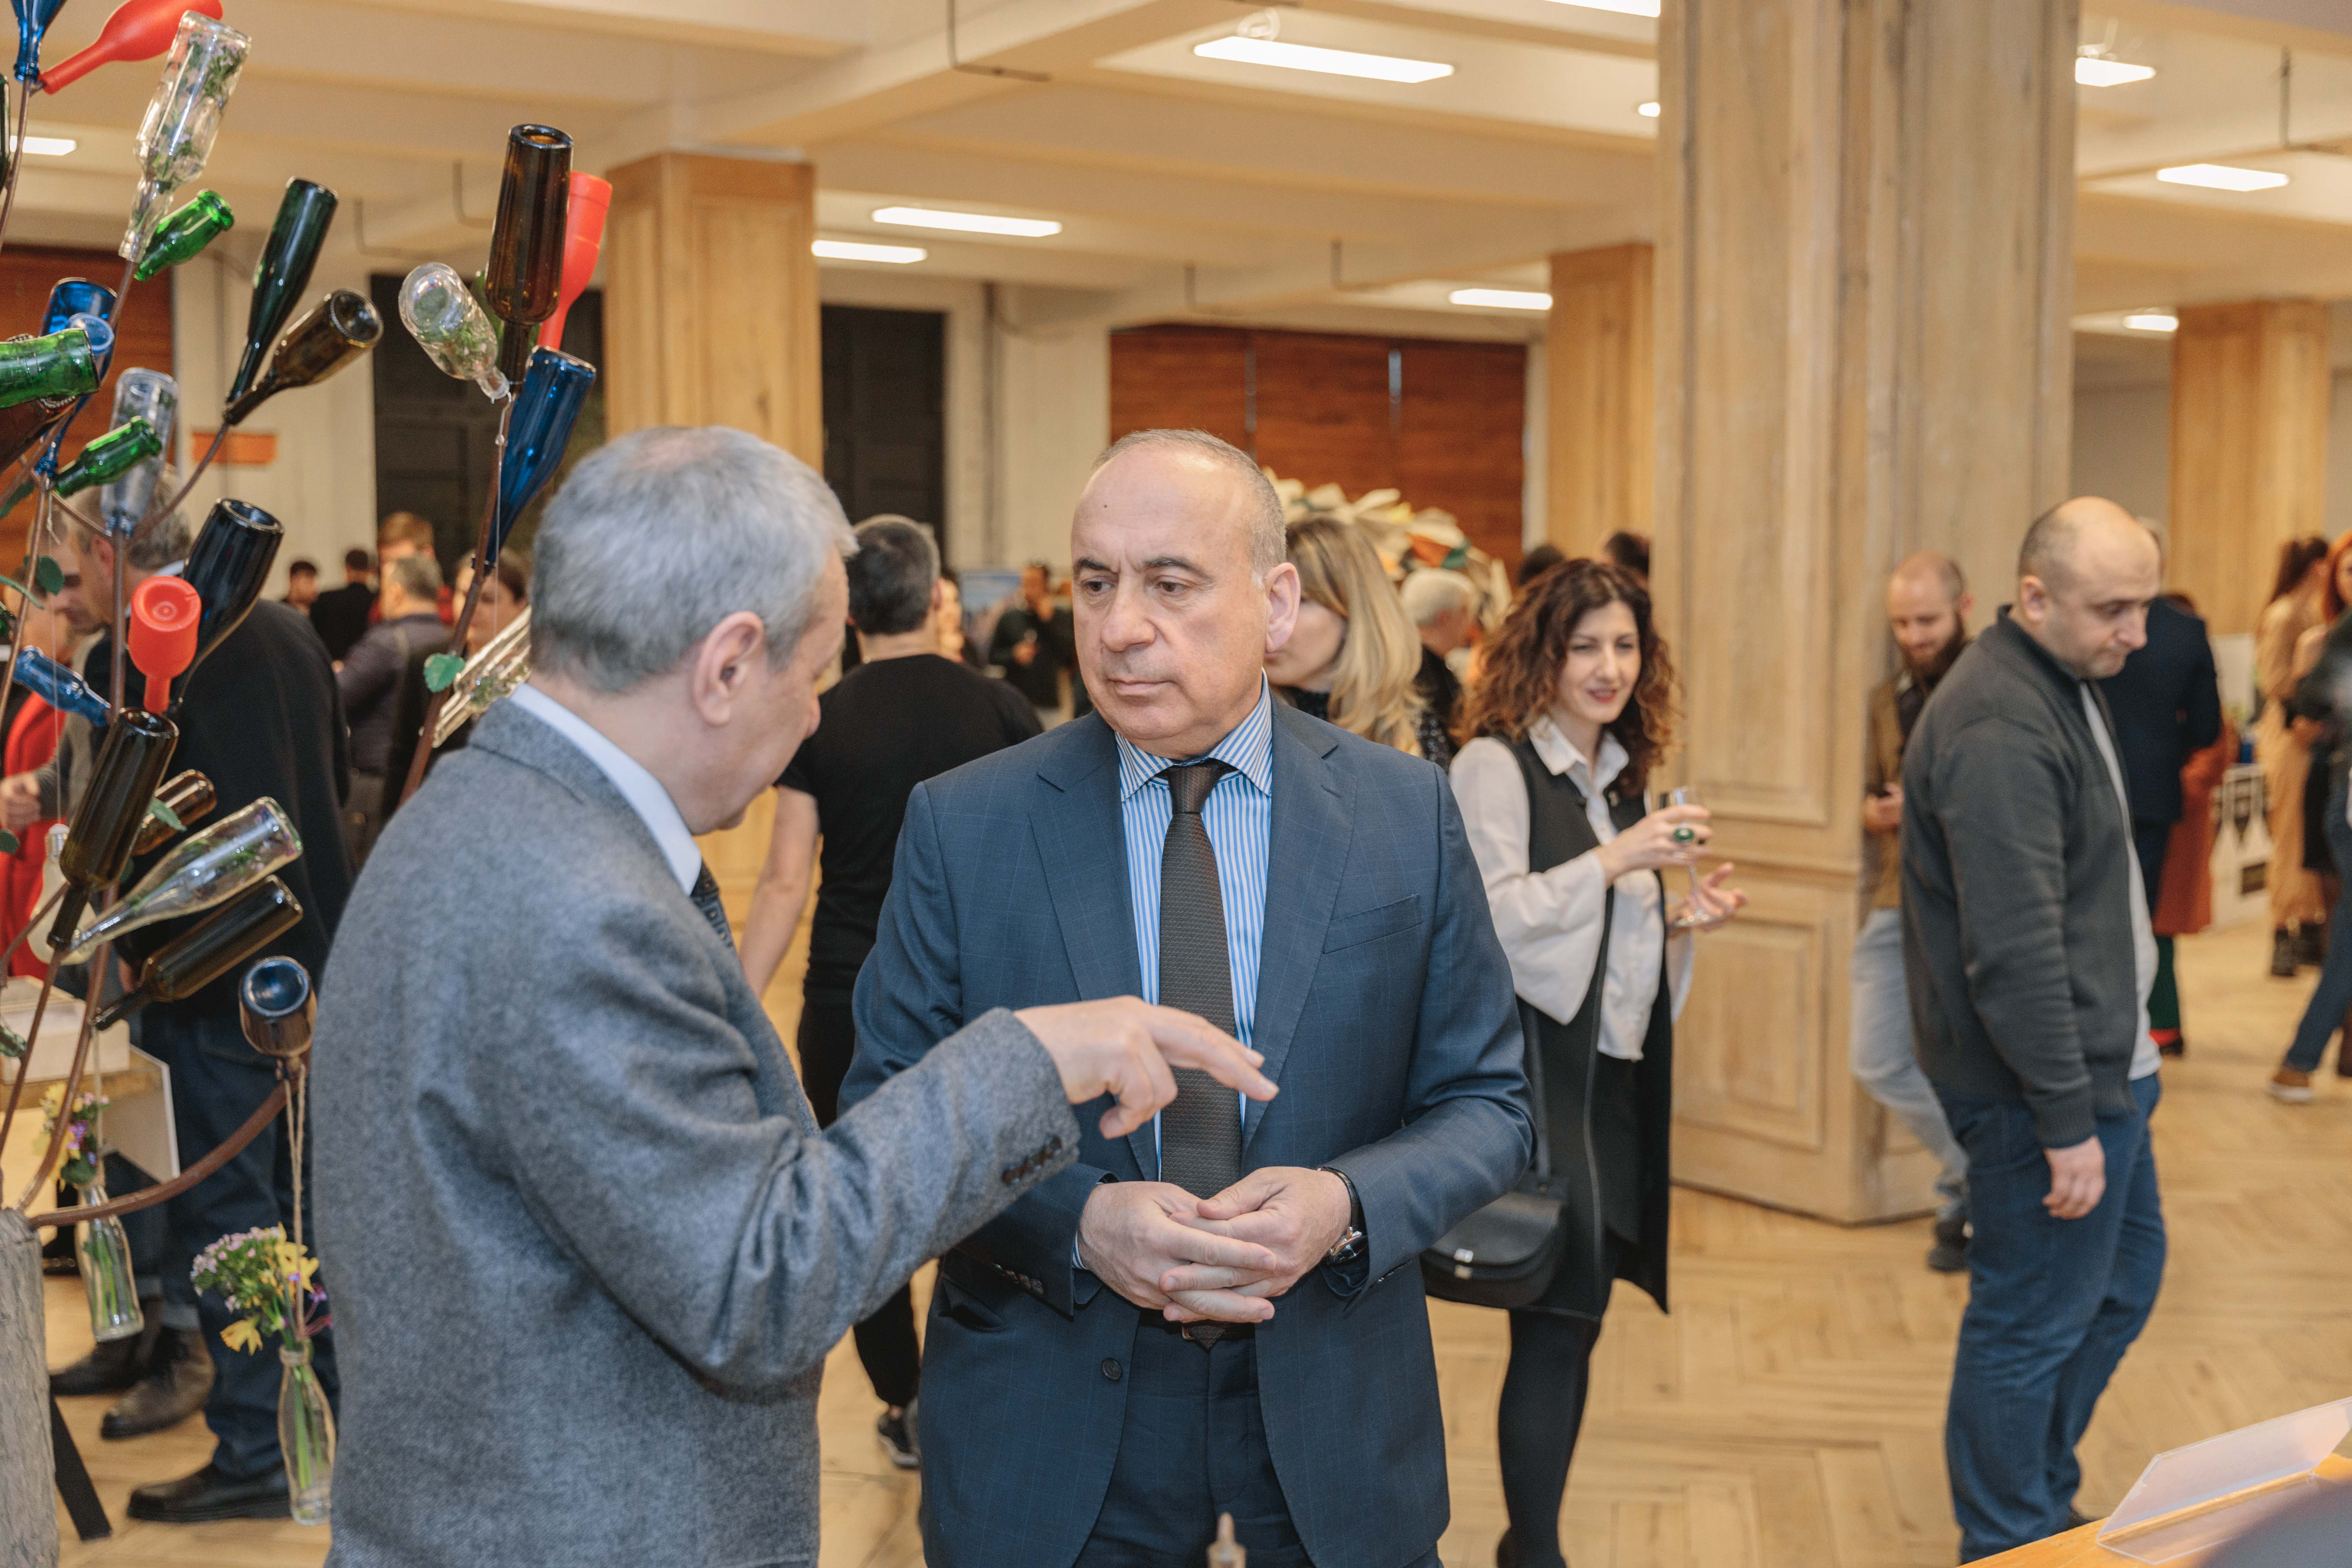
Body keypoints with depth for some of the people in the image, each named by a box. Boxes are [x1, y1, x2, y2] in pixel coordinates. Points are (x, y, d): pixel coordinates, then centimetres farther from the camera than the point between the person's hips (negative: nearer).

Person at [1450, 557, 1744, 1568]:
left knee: (1576, 1315, 11)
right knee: (1557, 1322, -8)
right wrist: (1615, 859, -21)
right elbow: (1493, 917, -18)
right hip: (1536, 1068, -8)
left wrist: (1683, 921, 5)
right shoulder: (1496, 765, -8)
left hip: (1615, 1070, 8)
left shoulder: (1621, 775, 16)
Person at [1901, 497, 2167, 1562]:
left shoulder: (2066, 685, 10)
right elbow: (2014, 951, -28)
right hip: (2045, 1082, -11)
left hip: (2100, 1062, 11)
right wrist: (2068, 1122, -25)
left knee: (2124, 1277, 22)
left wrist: (2122, 1048, 19)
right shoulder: (2000, 732, -24)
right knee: (2034, 1323, 2)